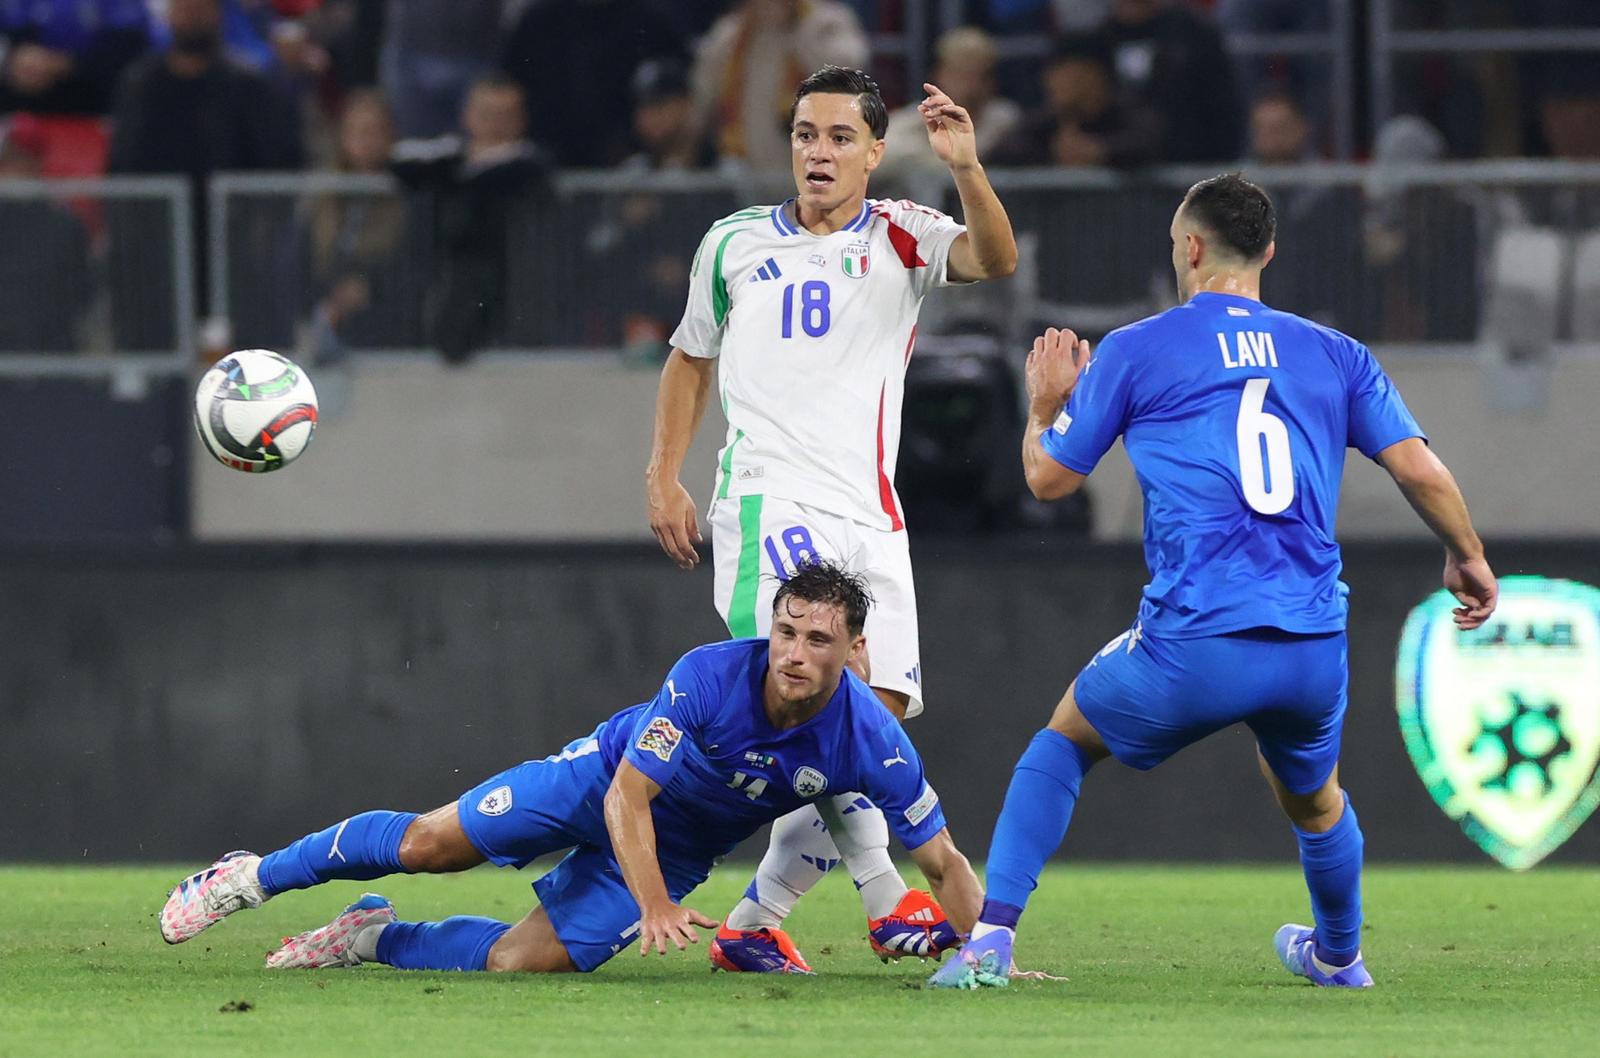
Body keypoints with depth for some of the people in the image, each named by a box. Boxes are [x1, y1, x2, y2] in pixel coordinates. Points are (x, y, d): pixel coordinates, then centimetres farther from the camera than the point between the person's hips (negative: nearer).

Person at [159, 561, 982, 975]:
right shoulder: (710, 677, -33)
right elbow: (628, 795, -28)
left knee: (518, 962, -7)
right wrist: (655, 904, -40)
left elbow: (944, 862, -17)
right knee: (428, 843, -2)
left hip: (672, 850, 2)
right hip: (610, 780, -2)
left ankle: (377, 939, 22)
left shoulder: (871, 743, -28)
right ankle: (254, 878, 22)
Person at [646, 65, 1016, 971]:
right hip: (769, 498, -2)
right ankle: (887, 899, -26)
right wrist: (664, 477, 16)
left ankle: (757, 916, 9)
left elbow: (996, 260, -13)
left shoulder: (901, 238, 7)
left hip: (870, 515, 2)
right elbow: (692, 357, 24)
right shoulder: (735, 244, 11)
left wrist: (967, 169, -30)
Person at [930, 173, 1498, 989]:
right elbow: (1418, 468, 5)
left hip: (1194, 645, -3)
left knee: (1068, 733, 23)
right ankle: (1339, 956, 53)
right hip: (1314, 650, 3)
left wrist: (1045, 407, 32)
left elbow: (1048, 478, 11)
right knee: (1311, 796, 33)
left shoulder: (1135, 353, 5)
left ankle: (992, 938, 10)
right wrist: (1468, 559, 22)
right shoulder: (1335, 355, 12)